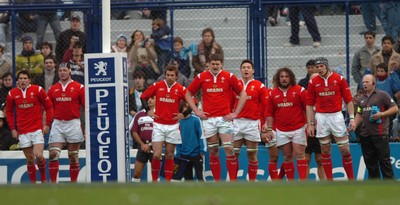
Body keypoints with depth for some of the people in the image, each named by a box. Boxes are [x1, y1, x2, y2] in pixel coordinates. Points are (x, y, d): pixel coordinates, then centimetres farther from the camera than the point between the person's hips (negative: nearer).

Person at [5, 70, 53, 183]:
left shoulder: (37, 90, -4)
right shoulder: (12, 94, 3)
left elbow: (49, 106, 2)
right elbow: (9, 112, 14)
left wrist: (47, 124, -3)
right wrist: (12, 128, 7)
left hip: (37, 129, -2)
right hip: (22, 131, 2)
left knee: (38, 156, -14)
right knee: (29, 159, 4)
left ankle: (43, 178, 11)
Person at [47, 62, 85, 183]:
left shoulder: (79, 87, 1)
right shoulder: (53, 89, 10)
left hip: (73, 124, -2)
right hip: (57, 124, 2)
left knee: (73, 157, 2)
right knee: (53, 154, -9)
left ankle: (74, 184, 9)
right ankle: (53, 183, -6)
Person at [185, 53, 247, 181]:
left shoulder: (229, 77, 1)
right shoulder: (201, 77, 5)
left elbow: (243, 94, 6)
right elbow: (188, 94, 14)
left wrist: (235, 113, -1)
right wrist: (196, 111, 5)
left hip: (225, 118, -2)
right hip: (208, 118, 2)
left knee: (229, 149, -10)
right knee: (213, 151, 5)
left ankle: (233, 180, -7)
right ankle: (217, 181, 10)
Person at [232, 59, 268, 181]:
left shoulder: (259, 86, 2)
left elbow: (266, 106, 2)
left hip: (252, 124, -2)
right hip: (237, 122, 2)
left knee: (252, 155, 2)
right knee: (233, 153, 0)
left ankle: (252, 181, 8)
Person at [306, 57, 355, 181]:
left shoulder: (339, 79, 0)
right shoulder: (313, 82, 4)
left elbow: (348, 100, 2)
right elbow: (309, 104, 8)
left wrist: (352, 118, -5)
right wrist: (310, 124, 3)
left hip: (336, 116, -1)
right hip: (321, 117, 2)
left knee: (345, 150, -4)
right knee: (325, 151, 4)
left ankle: (351, 179, 5)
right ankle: (329, 181, 10)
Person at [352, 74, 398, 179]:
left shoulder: (382, 95, -2)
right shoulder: (362, 99, 18)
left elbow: (395, 108, -4)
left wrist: (381, 114, -15)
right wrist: (355, 124, 7)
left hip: (380, 134, -6)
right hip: (365, 134, 6)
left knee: (384, 159, -6)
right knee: (369, 160, 9)